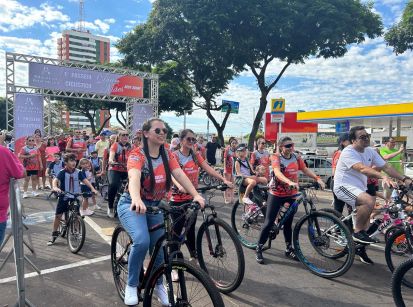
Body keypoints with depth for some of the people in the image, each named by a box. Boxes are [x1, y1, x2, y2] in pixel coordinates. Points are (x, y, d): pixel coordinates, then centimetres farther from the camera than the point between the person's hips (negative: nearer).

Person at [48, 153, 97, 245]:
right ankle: (54, 235, 17)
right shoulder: (62, 172, -11)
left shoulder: (78, 172, -4)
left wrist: (92, 188, -25)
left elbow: (85, 180, -10)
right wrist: (55, 187, -46)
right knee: (58, 216, 1)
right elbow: (55, 180, -24)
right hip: (64, 197, -2)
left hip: (75, 197, 2)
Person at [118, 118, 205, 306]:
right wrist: (136, 199, -58)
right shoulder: (137, 154, -19)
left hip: (155, 205, 5)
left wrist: (195, 195, -32)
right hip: (133, 205, -5)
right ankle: (131, 285, -4)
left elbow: (180, 175, -16)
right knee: (142, 241, -29)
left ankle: (158, 285, 36)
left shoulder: (167, 155, -3)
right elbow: (134, 177, -38)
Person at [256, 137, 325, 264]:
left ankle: (289, 249, 28)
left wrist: (318, 179, -18)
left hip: (291, 195, 4)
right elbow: (277, 172, -29)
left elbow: (306, 170, -1)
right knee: (269, 222, -1)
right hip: (276, 194, -4)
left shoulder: (296, 158, 2)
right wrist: (290, 182, -44)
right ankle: (259, 249, 11)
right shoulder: (276, 157, -13)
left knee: (288, 223, 14)